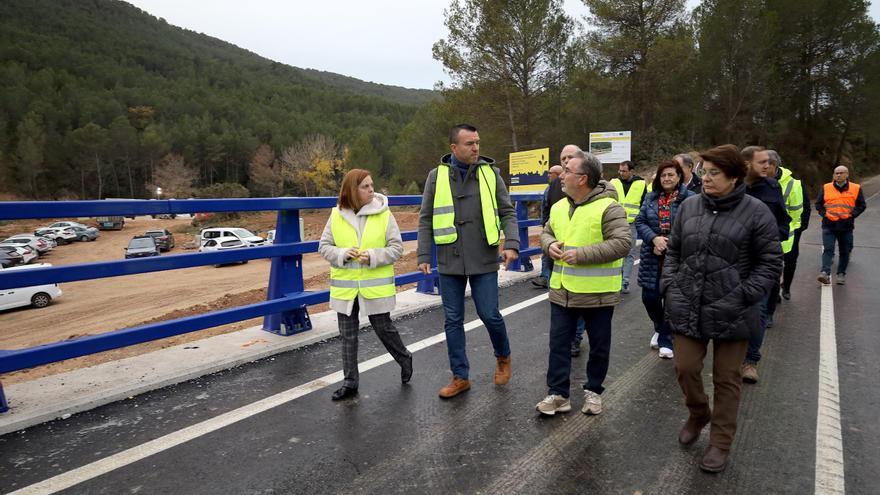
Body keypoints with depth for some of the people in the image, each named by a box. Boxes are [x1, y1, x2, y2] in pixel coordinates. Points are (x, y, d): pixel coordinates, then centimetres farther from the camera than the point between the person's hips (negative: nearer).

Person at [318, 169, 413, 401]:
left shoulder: (384, 214, -6)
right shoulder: (337, 215, -1)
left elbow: (396, 247, -4)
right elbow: (324, 246, 4)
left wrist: (373, 256, -20)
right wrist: (341, 254, -16)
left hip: (375, 286, -2)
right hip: (345, 287, 2)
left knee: (384, 328, 9)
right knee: (348, 335, 10)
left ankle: (405, 359, 38)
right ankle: (350, 382, 24)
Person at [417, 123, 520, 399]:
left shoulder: (490, 174, 2)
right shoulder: (437, 176, 2)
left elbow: (507, 212, 4)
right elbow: (425, 219, 5)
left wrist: (511, 243, -11)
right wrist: (424, 256, 0)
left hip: (484, 261, -1)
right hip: (449, 262, 1)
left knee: (489, 314, 4)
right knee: (453, 320, 8)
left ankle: (503, 357, 35)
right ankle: (460, 377, 23)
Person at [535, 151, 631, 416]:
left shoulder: (608, 208, -14)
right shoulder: (559, 207, 8)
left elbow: (622, 243, -21)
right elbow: (546, 233, 21)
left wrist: (582, 254, -24)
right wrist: (550, 245, -3)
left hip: (597, 293, -5)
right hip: (562, 291, 5)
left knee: (599, 346, 12)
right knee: (558, 344, 8)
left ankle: (593, 391, 31)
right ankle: (558, 394, 20)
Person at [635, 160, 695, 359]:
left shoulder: (690, 199, -6)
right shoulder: (651, 197, 8)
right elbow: (640, 221, 3)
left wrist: (668, 244, -15)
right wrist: (654, 239, -13)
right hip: (652, 257, 4)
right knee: (649, 297, 6)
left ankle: (666, 338, 23)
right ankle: (661, 328, 35)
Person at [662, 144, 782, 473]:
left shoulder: (755, 212, -6)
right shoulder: (689, 206, 6)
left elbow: (771, 261, -3)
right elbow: (674, 251, 13)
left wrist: (745, 295, -13)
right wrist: (669, 286, 2)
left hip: (731, 312, -3)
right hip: (688, 308, 4)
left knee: (727, 378, 9)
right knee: (685, 367, 7)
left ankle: (720, 443, 26)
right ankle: (698, 414, 37)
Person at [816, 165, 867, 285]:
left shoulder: (856, 188, 4)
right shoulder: (826, 188, 5)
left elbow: (862, 205, 6)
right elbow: (818, 204, 11)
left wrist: (852, 214, -9)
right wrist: (824, 214, -5)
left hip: (846, 226, 1)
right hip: (829, 225, -1)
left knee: (845, 251, 8)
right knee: (828, 249, -11)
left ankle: (841, 274, 19)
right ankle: (825, 272, -18)